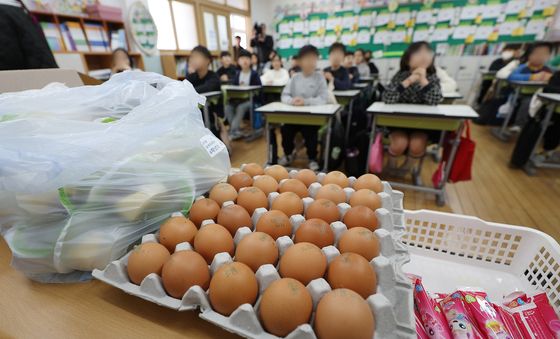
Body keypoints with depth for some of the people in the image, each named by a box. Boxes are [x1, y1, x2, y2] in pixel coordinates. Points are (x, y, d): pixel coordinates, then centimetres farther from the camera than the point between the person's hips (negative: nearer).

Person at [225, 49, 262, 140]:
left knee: (241, 107, -34)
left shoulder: (254, 74, 1)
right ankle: (237, 130, -18)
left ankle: (233, 131, -25)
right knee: (228, 107, -22)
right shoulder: (237, 74, 15)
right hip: (239, 98, 5)